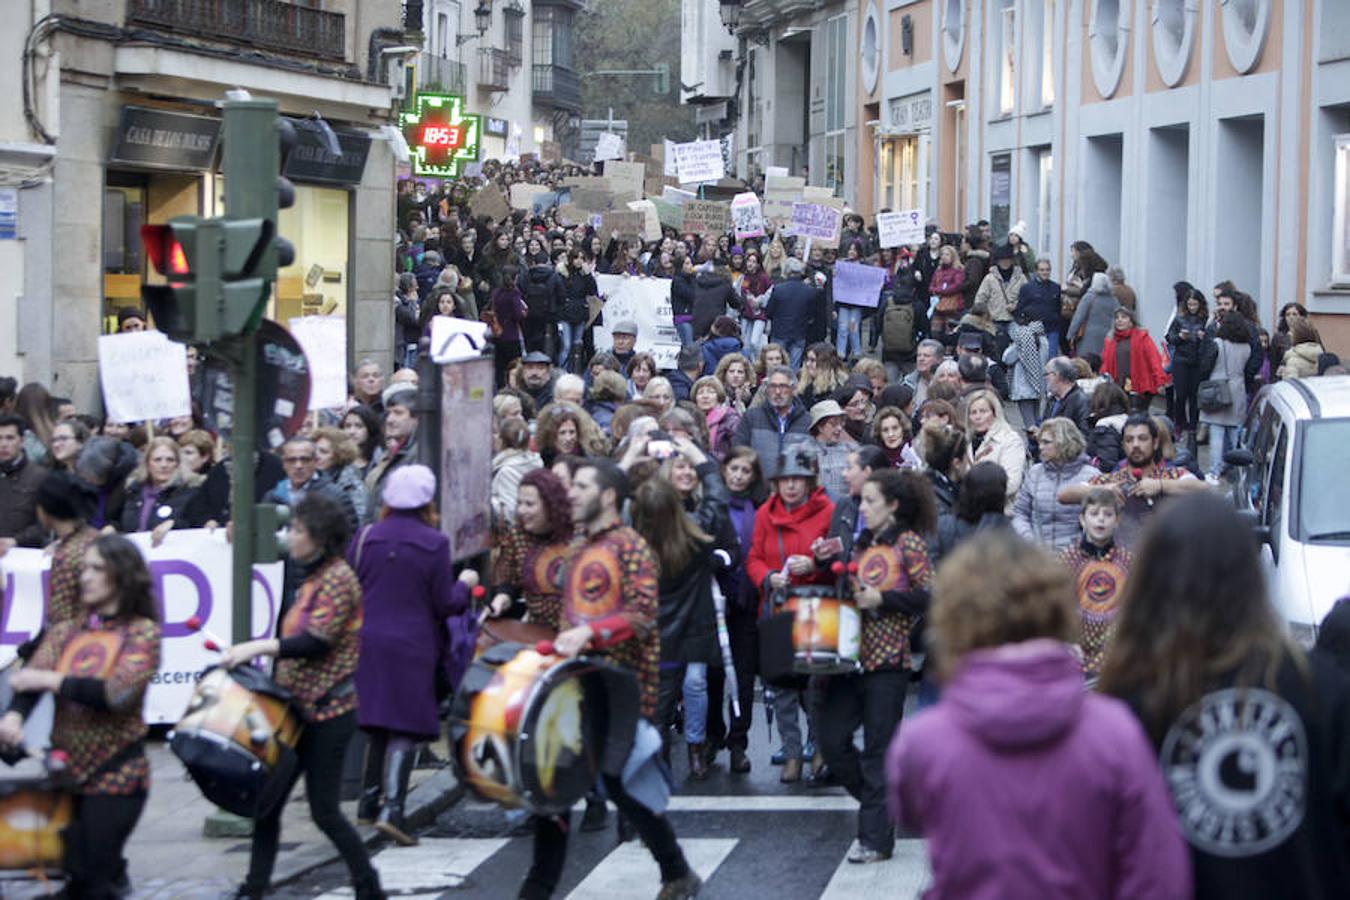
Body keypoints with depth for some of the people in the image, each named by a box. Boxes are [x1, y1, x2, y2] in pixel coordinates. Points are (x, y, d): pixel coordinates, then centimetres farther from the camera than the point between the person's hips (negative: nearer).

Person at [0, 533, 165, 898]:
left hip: (116, 775, -5)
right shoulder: (65, 631, 9)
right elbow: (32, 677, -6)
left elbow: (118, 692, -19)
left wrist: (52, 681, -18)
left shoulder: (143, 632, -4)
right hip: (66, 771, 5)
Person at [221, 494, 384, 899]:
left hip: (328, 712, -9)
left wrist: (258, 647, -30)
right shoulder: (307, 578, 14)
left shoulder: (338, 577, -13)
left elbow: (318, 641, -24)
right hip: (295, 707, 9)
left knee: (324, 810, -4)